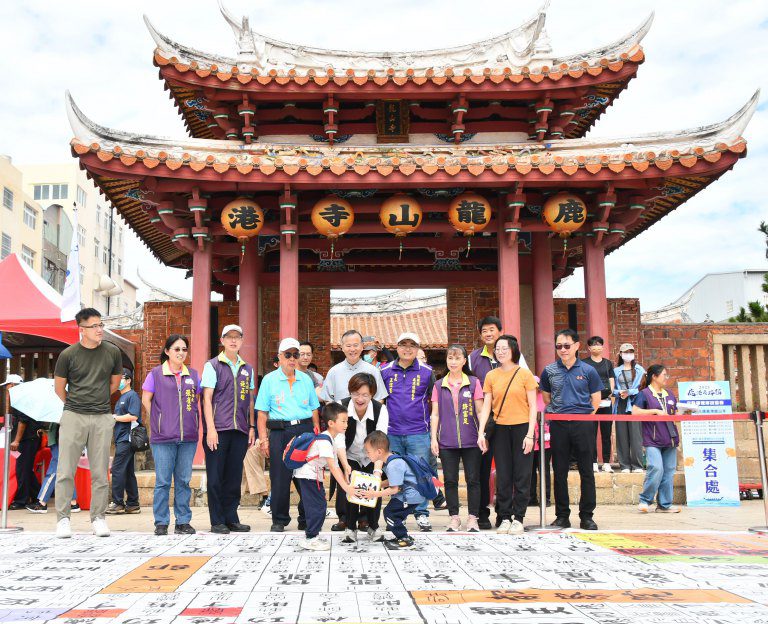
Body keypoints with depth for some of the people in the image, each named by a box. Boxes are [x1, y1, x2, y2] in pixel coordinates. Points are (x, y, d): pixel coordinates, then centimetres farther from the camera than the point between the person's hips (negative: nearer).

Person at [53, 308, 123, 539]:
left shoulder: (112, 352, 4)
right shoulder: (68, 354, -2)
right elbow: (59, 388, 8)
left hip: (102, 418, 2)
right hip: (73, 416, -2)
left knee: (100, 472, 5)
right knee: (65, 471, -2)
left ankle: (98, 518, 14)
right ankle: (63, 519, 7)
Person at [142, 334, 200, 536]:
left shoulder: (193, 375, 11)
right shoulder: (156, 374, 2)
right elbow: (146, 400, 7)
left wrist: (193, 422, 10)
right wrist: (158, 421, 3)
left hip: (188, 436, 3)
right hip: (163, 437, -3)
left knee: (183, 481, 7)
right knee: (163, 481, 0)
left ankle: (183, 521, 14)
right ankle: (161, 522, 10)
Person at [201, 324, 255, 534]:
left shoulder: (247, 368, 15)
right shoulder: (212, 365, 1)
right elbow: (207, 398, -4)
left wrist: (252, 427, 13)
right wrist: (210, 428, -12)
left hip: (240, 430, 4)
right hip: (218, 429, -4)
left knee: (234, 476, 8)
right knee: (215, 476, 0)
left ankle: (231, 518, 17)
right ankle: (217, 522, 8)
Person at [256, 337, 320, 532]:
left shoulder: (306, 379, 13)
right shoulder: (269, 380, 5)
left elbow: (314, 410, 16)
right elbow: (262, 412, 2)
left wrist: (317, 434, 10)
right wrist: (263, 439, -5)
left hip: (305, 430, 2)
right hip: (280, 432, -2)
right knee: (279, 478, -1)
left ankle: (306, 519, 15)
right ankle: (279, 520, 13)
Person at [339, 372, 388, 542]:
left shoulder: (380, 409, -23)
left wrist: (378, 470, -43)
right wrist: (345, 466, -42)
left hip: (372, 458, 0)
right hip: (350, 457, 0)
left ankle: (373, 525, 12)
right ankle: (350, 527, 4)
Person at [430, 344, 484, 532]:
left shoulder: (473, 383, 4)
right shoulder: (439, 385, 8)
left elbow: (480, 411, 5)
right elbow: (435, 414, 9)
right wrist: (433, 438, 2)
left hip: (470, 440, -1)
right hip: (447, 441, 1)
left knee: (473, 479, 2)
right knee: (450, 480, 5)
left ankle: (472, 518, 10)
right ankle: (454, 517, 15)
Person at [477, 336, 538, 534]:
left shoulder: (525, 374, -3)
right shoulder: (491, 376, 6)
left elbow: (533, 406, -2)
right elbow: (486, 406, 6)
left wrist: (530, 434, -9)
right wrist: (481, 432, -3)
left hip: (521, 428, -3)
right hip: (500, 429, 3)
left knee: (522, 475, 1)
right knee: (503, 476, 6)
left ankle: (518, 518, 10)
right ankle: (505, 518, 14)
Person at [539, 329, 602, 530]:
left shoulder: (588, 371, 2)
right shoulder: (549, 371, 6)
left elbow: (596, 401, 7)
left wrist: (583, 416, 1)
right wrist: (556, 413, 8)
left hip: (583, 425, -1)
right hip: (558, 426, 2)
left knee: (586, 472, 2)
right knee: (560, 472, 6)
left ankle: (587, 516, 12)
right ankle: (562, 516, 15)